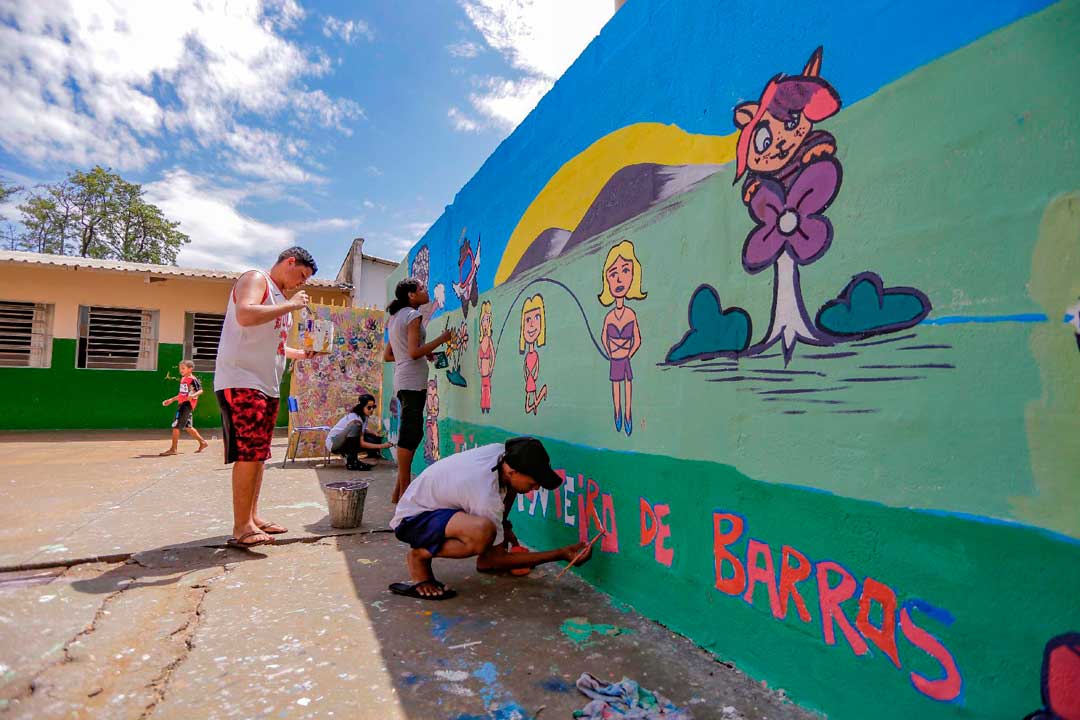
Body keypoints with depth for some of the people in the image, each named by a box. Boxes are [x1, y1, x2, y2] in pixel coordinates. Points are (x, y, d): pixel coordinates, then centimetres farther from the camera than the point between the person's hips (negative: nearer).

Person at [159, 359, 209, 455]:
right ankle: (203, 443, 22)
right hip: (182, 404, 9)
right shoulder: (183, 379, 17)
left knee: (175, 426, -9)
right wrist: (171, 400, 27)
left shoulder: (193, 379, -10)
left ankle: (173, 449, -2)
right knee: (188, 427, 12)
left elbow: (200, 390, -17)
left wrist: (193, 395, -34)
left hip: (187, 404, -9)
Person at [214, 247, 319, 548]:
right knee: (248, 453, -11)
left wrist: (302, 353, 18)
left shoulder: (280, 296, 23)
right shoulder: (256, 279, -3)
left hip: (267, 385, 10)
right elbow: (244, 315, -24)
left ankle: (252, 517, 19)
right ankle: (241, 528, -6)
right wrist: (290, 305, -16)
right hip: (242, 381, -10)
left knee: (258, 454, 11)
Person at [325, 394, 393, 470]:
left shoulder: (365, 417, -2)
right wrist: (381, 446, -31)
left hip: (345, 443, 8)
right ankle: (351, 461, -27)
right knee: (355, 426, -34)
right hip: (333, 442, -8)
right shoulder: (355, 419, -27)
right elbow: (361, 443, -29)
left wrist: (374, 434, -14)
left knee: (375, 439, -10)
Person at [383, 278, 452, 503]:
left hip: (403, 382, 10)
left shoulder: (395, 318, 22)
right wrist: (441, 339, -9)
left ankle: (399, 491, 14)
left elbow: (387, 355, 22)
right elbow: (414, 352, -17)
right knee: (410, 434, -8)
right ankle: (404, 491, -6)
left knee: (411, 433, 11)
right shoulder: (413, 315, -6)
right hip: (413, 381, -10)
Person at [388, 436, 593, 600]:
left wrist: (504, 526, 12)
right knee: (483, 533, -37)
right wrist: (561, 554, -22)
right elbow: (496, 559, -20)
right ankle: (420, 556, -9)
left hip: (437, 500, 9)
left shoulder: (501, 451, -14)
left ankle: (485, 560, 8)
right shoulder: (487, 498, -34)